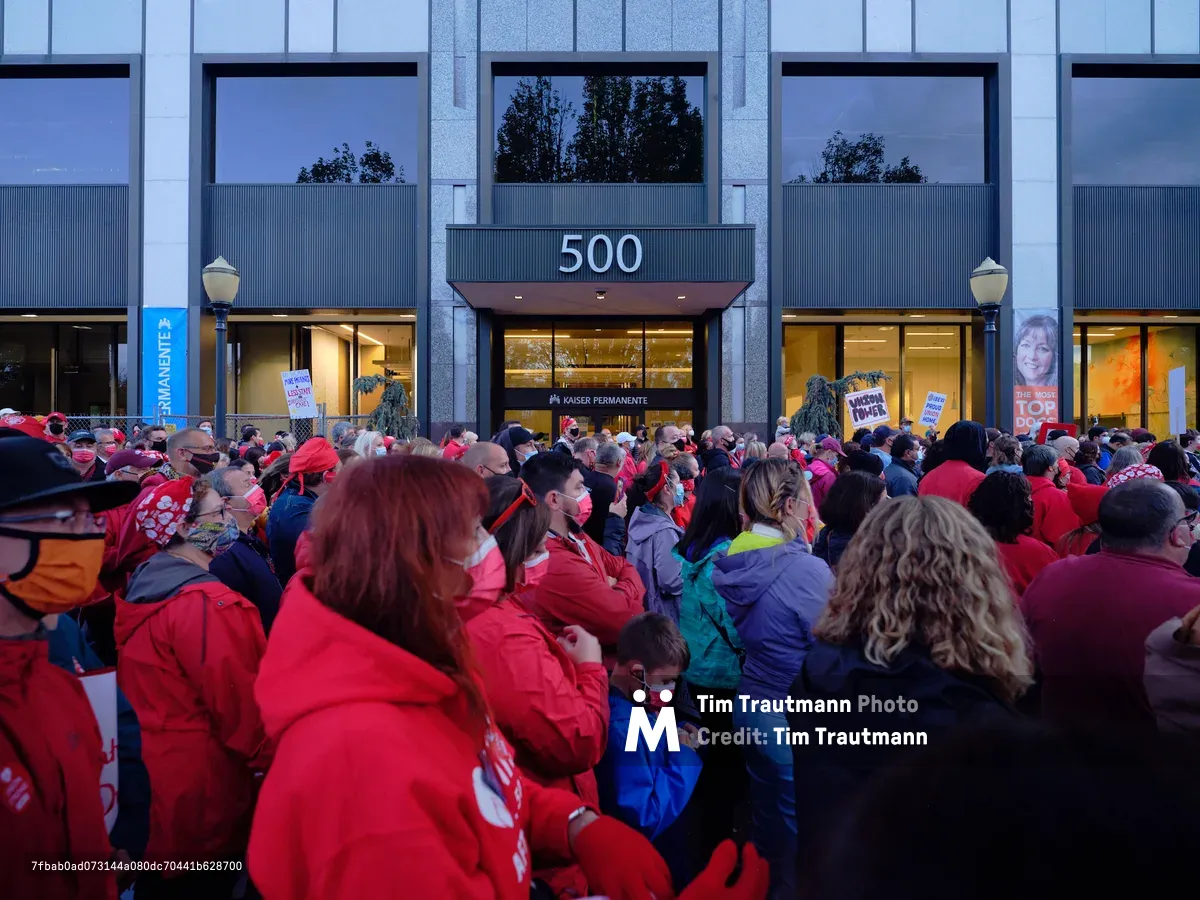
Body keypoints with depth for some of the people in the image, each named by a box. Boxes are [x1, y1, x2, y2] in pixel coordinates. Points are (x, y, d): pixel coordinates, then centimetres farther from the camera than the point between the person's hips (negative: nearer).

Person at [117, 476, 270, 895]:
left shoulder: (144, 585, 6)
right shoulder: (204, 602, -24)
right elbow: (240, 703, -22)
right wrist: (270, 758, -8)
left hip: (157, 768, 9)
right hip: (201, 784, -9)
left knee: (162, 880, 23)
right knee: (203, 883, 8)